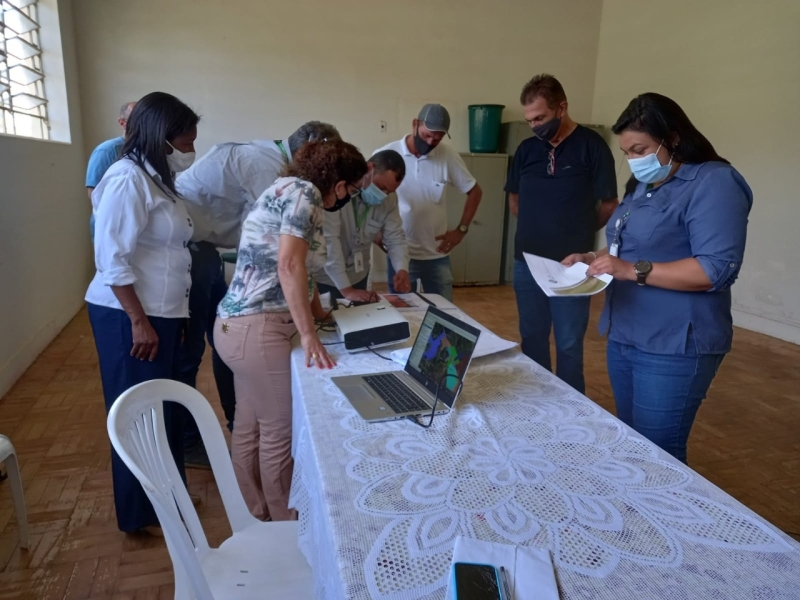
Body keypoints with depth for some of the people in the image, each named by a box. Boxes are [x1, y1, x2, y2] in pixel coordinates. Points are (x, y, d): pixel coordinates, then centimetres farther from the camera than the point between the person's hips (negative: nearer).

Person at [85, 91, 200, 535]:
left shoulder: (156, 177, 14)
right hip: (128, 316, -9)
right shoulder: (127, 179, -16)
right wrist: (138, 321, -21)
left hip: (159, 312, 9)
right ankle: (143, 512, 20)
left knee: (164, 408, 17)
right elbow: (112, 257, -21)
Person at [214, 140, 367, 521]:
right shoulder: (303, 192, -12)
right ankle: (285, 525, 23)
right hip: (257, 330, -10)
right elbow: (289, 266, -23)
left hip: (240, 325, 10)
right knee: (279, 433, 5)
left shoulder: (290, 189, 18)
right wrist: (309, 335, -21)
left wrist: (318, 315, 28)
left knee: (249, 427, 19)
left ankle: (252, 516, 34)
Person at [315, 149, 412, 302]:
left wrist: (402, 270, -24)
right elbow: (328, 239, -30)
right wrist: (346, 289, -33)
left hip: (356, 277, 5)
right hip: (321, 276, -5)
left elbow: (395, 238, -3)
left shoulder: (389, 199, -7)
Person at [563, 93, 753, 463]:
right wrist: (593, 259, 6)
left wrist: (633, 270, -25)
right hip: (623, 338, 9)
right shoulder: (644, 185, 15)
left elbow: (717, 270, -22)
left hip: (673, 349, -9)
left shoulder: (714, 183, -13)